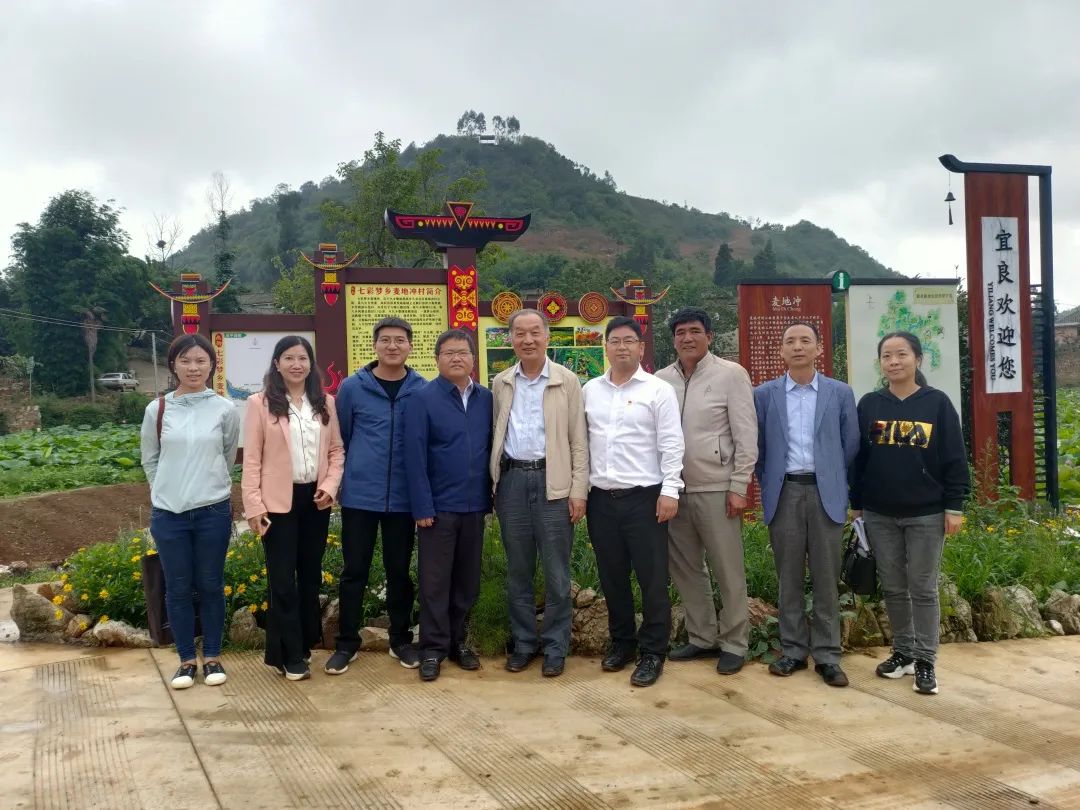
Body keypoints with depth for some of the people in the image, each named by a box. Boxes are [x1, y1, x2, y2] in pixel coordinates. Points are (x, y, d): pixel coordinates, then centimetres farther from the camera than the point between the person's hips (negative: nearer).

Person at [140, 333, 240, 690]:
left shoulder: (225, 410, -4)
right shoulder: (157, 410, -1)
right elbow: (149, 460, 10)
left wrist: (208, 488, 10)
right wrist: (169, 491, 9)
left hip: (213, 511, -1)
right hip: (167, 513, 1)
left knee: (210, 586, 8)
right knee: (177, 589, 7)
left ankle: (212, 657, 20)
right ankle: (187, 660, 19)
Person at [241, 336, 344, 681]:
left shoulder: (325, 403, 7)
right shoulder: (260, 404, -5)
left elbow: (336, 450, 9)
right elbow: (251, 459, -6)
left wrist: (330, 485, -6)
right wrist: (253, 505, -11)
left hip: (316, 499, 4)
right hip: (279, 502, -4)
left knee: (311, 575, 14)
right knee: (282, 579, 0)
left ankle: (305, 644, 27)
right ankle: (289, 655, 8)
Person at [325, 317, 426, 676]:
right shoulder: (352, 387, -2)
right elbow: (340, 438, 6)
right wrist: (351, 471, 8)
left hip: (403, 498, 1)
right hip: (359, 496, 0)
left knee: (399, 571, 11)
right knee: (354, 571, 6)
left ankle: (401, 640, 24)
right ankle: (347, 643, 18)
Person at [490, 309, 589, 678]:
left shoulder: (567, 381, 0)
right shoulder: (500, 383, 9)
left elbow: (579, 440, -1)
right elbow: (495, 435, 12)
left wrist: (579, 490, -6)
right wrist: (494, 482, 6)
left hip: (552, 481, -3)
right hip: (512, 480, 3)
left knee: (556, 571, 2)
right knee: (518, 568, 10)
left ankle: (555, 646, 13)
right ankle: (523, 641, 21)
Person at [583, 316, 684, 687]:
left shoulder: (659, 390, -3)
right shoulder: (590, 390, 9)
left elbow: (671, 445, -6)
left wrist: (669, 491, -12)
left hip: (644, 496, -4)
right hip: (601, 497, 4)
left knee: (652, 578, 0)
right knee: (612, 576, 12)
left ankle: (653, 652, 11)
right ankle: (621, 642, 27)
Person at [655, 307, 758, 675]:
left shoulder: (731, 374, -5)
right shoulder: (661, 379, 6)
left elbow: (746, 435, -6)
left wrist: (738, 486, -10)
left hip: (716, 489, -4)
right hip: (675, 490, 4)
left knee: (728, 570, 3)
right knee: (685, 568, 13)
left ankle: (734, 643, 16)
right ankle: (702, 637, 27)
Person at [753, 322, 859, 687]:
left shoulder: (840, 393, 4)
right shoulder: (764, 394, 4)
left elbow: (851, 445, 8)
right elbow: (757, 446, 9)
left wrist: (836, 484, 7)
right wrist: (768, 485, 7)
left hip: (826, 493, 0)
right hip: (784, 494, 0)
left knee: (826, 578, 2)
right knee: (789, 577, 6)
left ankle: (827, 655, 10)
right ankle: (793, 650, 15)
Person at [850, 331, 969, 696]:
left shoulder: (937, 403, -2)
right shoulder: (869, 405, 4)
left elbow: (954, 459, -2)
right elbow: (858, 457, 7)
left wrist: (954, 507, -6)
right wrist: (856, 505, 6)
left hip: (926, 514, -2)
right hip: (879, 515, 2)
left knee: (923, 588, 3)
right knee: (893, 587, 10)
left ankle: (925, 660, 10)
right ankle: (903, 651, 23)